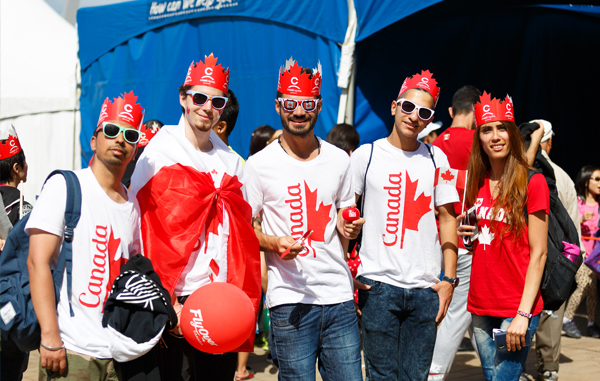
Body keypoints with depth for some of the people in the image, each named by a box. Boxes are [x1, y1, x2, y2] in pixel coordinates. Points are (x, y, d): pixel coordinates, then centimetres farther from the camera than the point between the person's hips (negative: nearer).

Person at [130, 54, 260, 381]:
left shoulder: (231, 161, 14)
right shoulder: (158, 154, -2)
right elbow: (145, 236, -6)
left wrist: (243, 298, 7)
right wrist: (166, 302, -13)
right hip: (178, 302, -5)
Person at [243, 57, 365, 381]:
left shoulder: (339, 160, 10)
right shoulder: (259, 165, -1)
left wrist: (347, 227, 0)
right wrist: (274, 243, -16)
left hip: (339, 295, 4)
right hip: (290, 301, -3)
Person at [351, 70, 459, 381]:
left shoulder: (436, 158, 10)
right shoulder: (366, 155, 2)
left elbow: (447, 219, 12)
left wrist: (449, 279, 4)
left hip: (426, 287, 3)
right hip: (378, 284, -2)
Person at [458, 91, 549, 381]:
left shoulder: (532, 182, -7)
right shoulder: (477, 184, 11)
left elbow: (538, 253, -10)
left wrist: (523, 314, -16)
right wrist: (464, 235, -2)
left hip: (517, 309, -6)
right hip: (481, 307, 6)